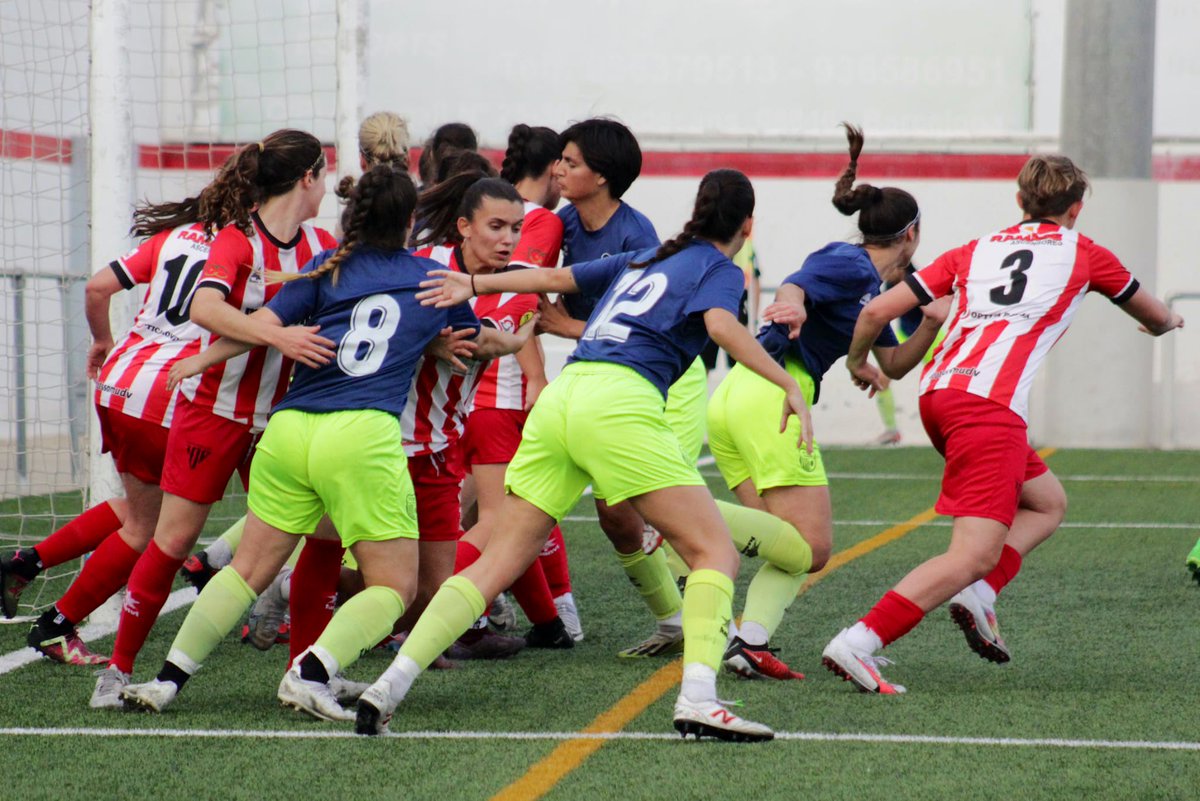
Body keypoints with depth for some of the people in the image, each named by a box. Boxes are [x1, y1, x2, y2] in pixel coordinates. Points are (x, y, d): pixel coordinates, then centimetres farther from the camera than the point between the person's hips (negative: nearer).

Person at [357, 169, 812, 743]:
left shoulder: (643, 260, 30)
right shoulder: (720, 269, 11)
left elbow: (556, 277, 36)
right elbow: (722, 326, -10)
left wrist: (475, 283, 45)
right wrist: (787, 384, -18)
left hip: (560, 396, 7)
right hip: (620, 400, -6)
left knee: (497, 562, 6)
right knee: (714, 550, -3)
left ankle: (389, 687, -4)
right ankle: (697, 698, -21)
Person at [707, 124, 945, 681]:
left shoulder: (870, 286, 23)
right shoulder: (849, 265, -5)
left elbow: (892, 363, 30)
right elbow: (793, 288, -24)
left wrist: (932, 323, 13)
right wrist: (793, 306, -47)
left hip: (731, 403, 10)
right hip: (771, 396, -10)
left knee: (796, 550, 6)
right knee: (810, 549, -11)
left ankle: (750, 642, -15)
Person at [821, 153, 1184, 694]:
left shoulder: (971, 252, 22)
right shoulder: (1080, 252, 16)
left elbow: (877, 311, 14)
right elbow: (1153, 315, 34)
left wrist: (858, 364, 32)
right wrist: (1166, 322, 57)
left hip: (937, 393, 7)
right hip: (990, 404, -7)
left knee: (1046, 502, 23)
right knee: (975, 554, -11)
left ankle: (978, 594, 3)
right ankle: (857, 644, -23)